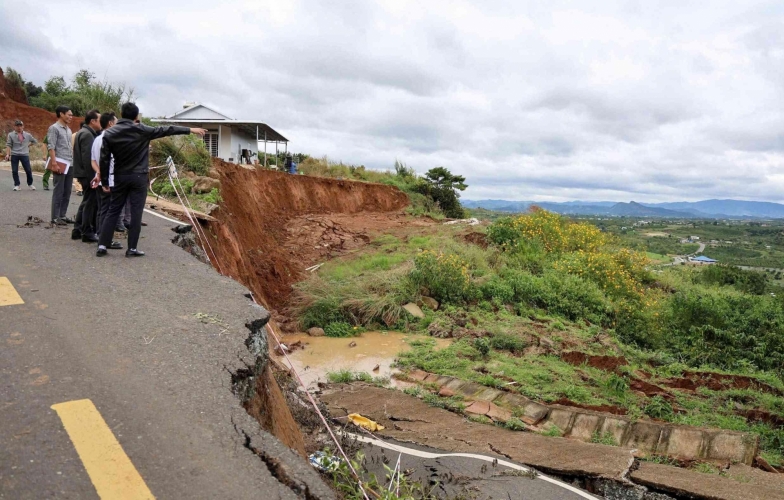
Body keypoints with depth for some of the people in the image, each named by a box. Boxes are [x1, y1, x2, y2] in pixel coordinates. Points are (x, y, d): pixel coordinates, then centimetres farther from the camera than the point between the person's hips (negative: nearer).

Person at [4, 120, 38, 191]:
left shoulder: (27, 135, 9)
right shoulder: (11, 135, 3)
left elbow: (35, 141, 24)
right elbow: (8, 145, -1)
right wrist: (7, 154, -10)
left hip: (25, 155, 1)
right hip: (14, 155, -1)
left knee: (28, 170, 1)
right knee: (14, 171, 0)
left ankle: (30, 184, 17)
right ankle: (17, 185, 10)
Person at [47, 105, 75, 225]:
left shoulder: (68, 129, 18)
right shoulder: (54, 128, -5)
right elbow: (51, 147, -12)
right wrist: (54, 163, -19)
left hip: (70, 164, 7)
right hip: (60, 163, -7)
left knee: (67, 192, 8)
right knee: (59, 191, -5)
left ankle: (62, 215, 14)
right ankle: (55, 217, 0)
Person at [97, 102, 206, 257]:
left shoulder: (109, 133, 1)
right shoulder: (141, 130, -6)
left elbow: (104, 160, -1)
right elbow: (166, 130, -1)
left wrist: (104, 181, 7)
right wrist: (190, 130, 5)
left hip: (120, 177, 3)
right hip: (138, 177, -3)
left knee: (113, 211, 10)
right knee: (136, 213, 0)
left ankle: (102, 245, 6)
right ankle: (132, 248, 2)